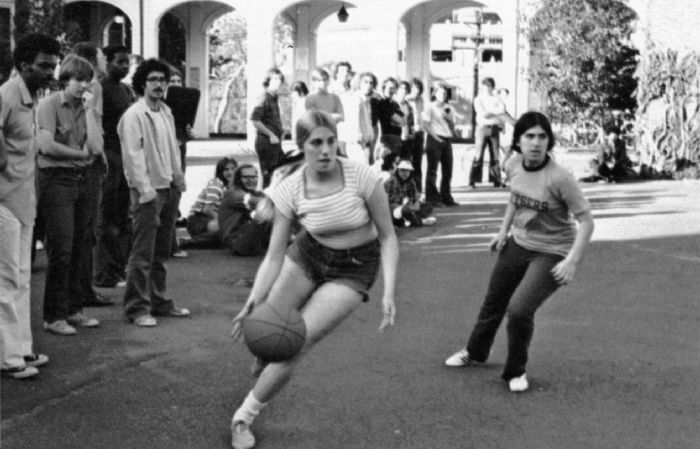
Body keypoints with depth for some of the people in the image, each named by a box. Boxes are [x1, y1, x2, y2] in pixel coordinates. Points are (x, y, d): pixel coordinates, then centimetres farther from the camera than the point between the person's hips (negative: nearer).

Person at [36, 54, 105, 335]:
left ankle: (74, 309, 17)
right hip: (57, 179, -5)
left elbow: (96, 146, -3)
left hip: (86, 179, 5)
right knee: (60, 249, -6)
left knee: (81, 248, 7)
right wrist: (80, 153, -5)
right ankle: (53, 316, 2)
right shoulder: (49, 105, -4)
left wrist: (88, 109, -4)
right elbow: (46, 145, -14)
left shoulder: (88, 109, 11)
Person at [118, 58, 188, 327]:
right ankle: (136, 308, 0)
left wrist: (178, 179, 11)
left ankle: (158, 301, 24)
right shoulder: (134, 115, -10)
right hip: (147, 190, -8)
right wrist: (145, 189, -20)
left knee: (161, 252, 14)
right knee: (142, 253, -6)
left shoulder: (166, 113, 14)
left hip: (167, 187, 8)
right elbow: (132, 155, -15)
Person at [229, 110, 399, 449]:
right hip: (307, 254, 3)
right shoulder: (290, 189, -18)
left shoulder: (362, 176, -24)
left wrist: (388, 292, -25)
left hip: (354, 269, -3)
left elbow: (387, 237, -15)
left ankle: (244, 417, 6)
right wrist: (255, 300, -31)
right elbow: (274, 256, -16)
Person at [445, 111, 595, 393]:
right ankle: (475, 352, 48)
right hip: (518, 243, 6)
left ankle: (516, 372, 9)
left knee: (519, 309, -19)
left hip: (551, 254, -6)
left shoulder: (559, 178, -27)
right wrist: (504, 230, 11)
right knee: (494, 300, 19)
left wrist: (572, 261, -30)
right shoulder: (513, 165, -8)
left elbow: (586, 221, -23)